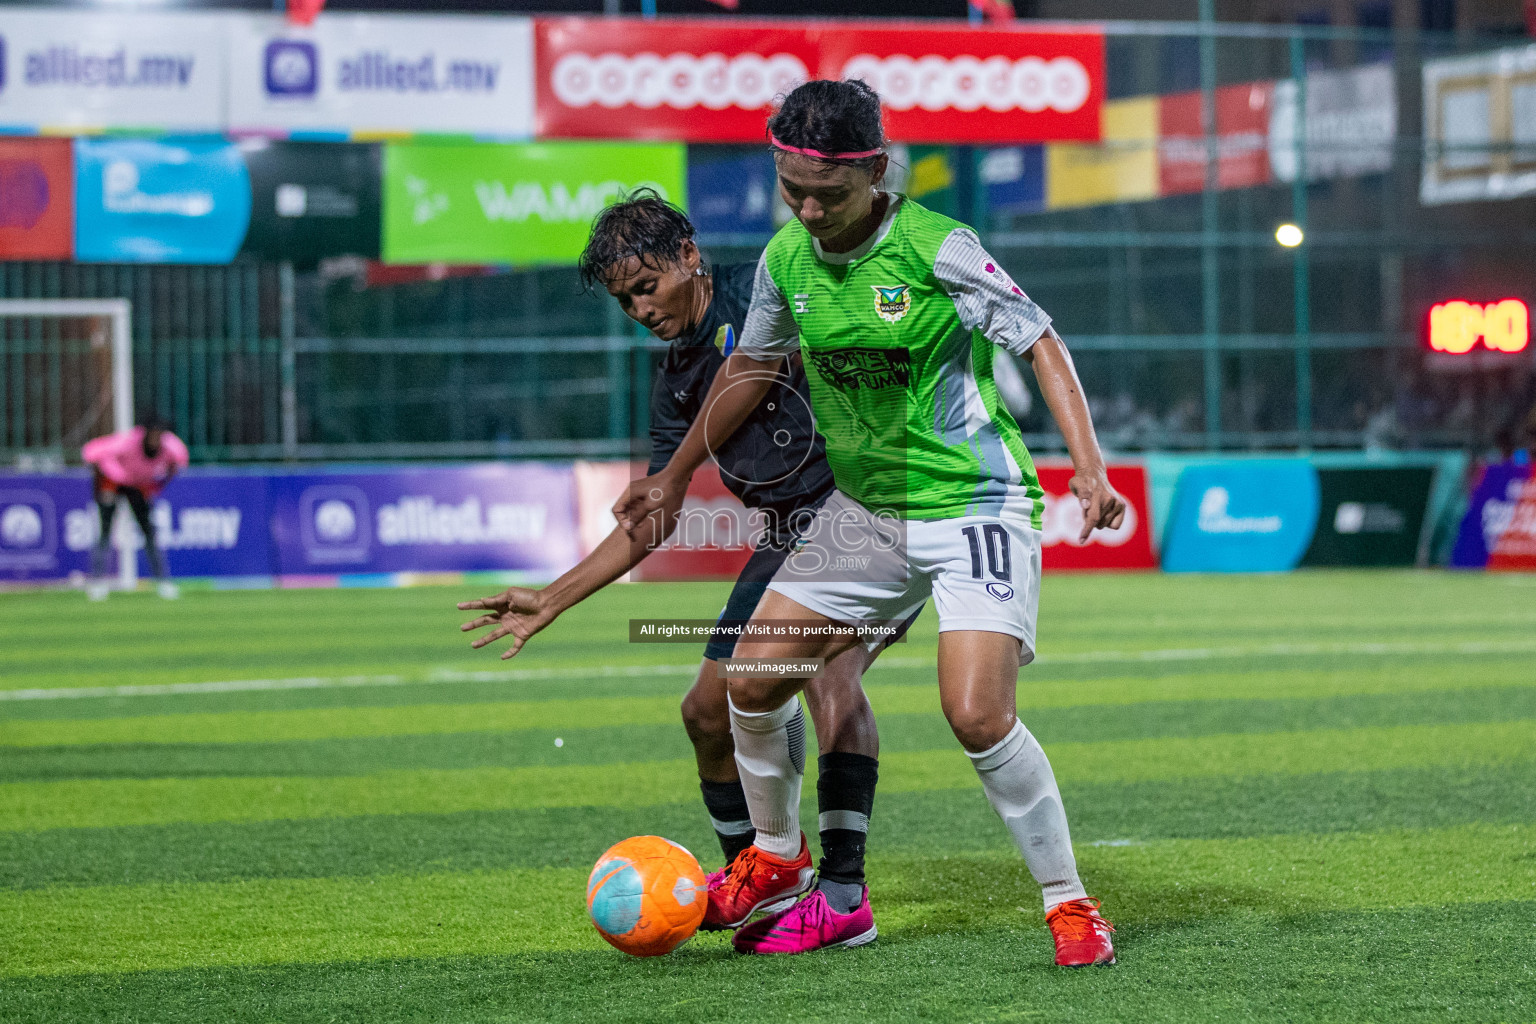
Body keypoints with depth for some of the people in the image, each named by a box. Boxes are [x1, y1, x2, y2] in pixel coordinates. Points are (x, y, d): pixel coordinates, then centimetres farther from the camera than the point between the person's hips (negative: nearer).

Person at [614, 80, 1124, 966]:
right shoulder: (787, 259, 0)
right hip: (865, 510, 6)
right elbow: (751, 365, 18)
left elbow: (1041, 344, -16)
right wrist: (678, 474, 27)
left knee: (978, 715, -21)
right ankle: (776, 855, 28)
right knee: (753, 679, 2)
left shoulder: (935, 247, -18)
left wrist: (1091, 469, -28)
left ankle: (1069, 902, -3)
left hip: (975, 503, -6)